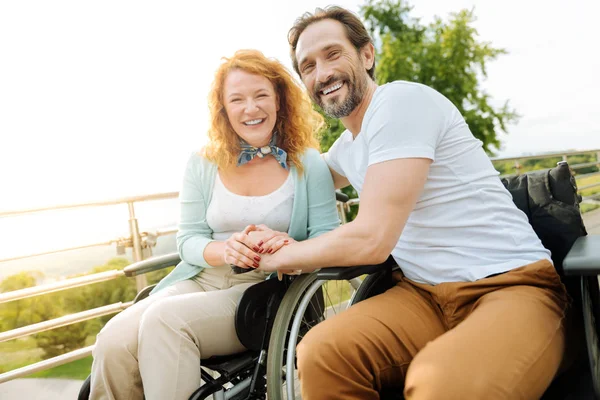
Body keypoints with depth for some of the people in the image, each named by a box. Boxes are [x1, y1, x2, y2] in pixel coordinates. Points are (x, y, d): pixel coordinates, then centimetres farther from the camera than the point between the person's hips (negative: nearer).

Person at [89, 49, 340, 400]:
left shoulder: (308, 163, 2)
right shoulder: (203, 165, 8)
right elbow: (188, 241, 6)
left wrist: (292, 248, -25)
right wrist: (225, 250, -17)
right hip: (201, 280, 3)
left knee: (165, 318, -30)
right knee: (114, 341, -25)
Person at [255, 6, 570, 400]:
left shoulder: (400, 100, -12)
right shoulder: (346, 146, 14)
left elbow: (371, 239, -19)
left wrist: (281, 255, -3)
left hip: (512, 285, -7)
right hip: (426, 295, 7)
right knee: (320, 354, -21)